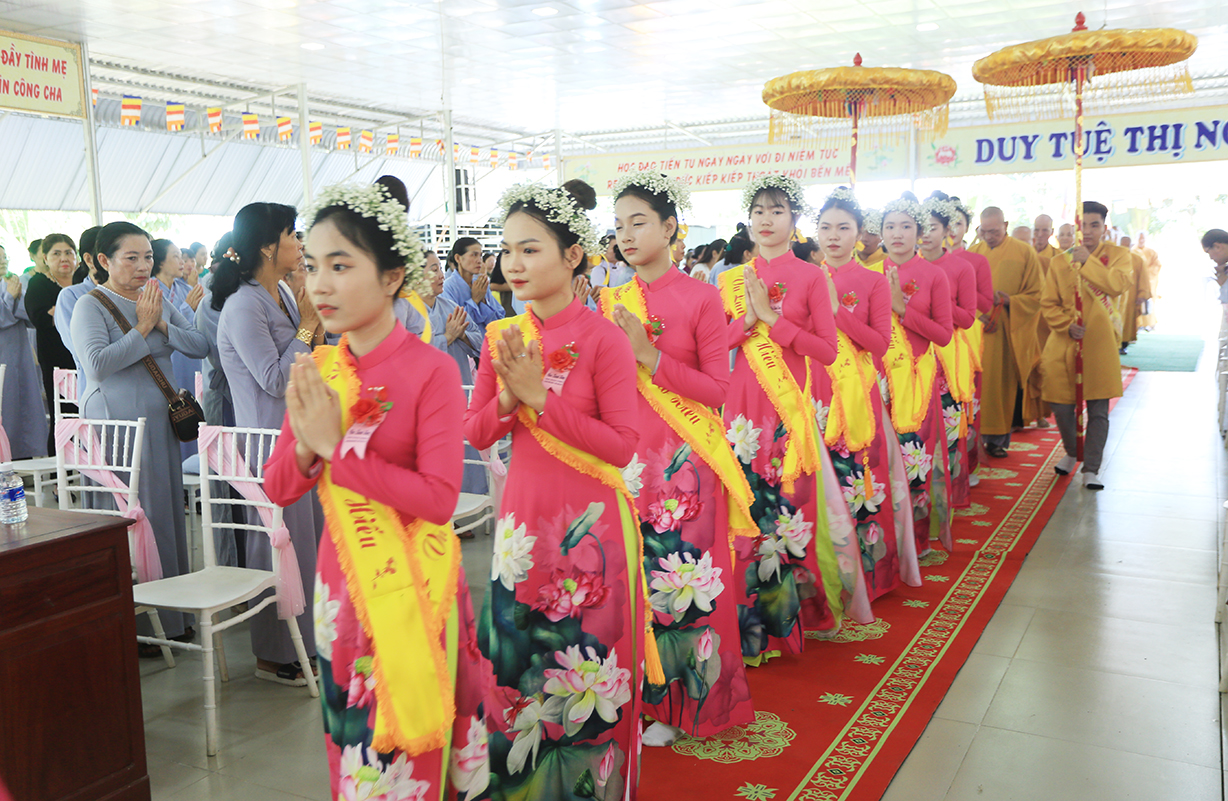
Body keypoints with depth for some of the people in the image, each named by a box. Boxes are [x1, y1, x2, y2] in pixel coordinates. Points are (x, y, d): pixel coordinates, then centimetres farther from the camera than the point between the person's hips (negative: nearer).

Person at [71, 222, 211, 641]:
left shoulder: (157, 300, 12)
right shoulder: (90, 305, -7)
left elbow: (201, 346, 6)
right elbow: (97, 364, -21)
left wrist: (163, 325, -9)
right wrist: (142, 328, -15)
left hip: (161, 419, 7)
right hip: (117, 422, -6)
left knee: (167, 508, 10)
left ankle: (172, 614, 21)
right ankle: (133, 626, 7)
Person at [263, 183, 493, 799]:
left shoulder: (431, 370, -16)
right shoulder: (315, 372, 1)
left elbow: (438, 497, -23)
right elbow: (279, 490, 3)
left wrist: (338, 446, -23)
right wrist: (305, 445, -18)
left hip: (413, 584, -5)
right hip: (341, 580, 5)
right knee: (351, 740, 21)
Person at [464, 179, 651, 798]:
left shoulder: (604, 339, -12)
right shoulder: (501, 337, 3)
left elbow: (622, 445, -16)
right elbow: (474, 433, 5)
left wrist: (540, 397, -21)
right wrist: (507, 400, -15)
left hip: (590, 524, -4)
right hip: (523, 517, 5)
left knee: (589, 668, 8)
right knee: (519, 660, 15)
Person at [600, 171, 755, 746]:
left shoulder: (702, 298, -4)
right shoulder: (611, 301, 8)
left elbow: (717, 388, -7)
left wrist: (650, 356, -15)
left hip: (685, 461, -4)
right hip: (628, 455, 4)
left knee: (683, 579, 3)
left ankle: (681, 704, 20)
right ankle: (641, 693, 24)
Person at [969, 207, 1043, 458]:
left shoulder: (1024, 253, 1)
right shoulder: (972, 253, 8)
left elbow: (1037, 295, -1)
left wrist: (1010, 302, -18)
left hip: (1010, 334, -2)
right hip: (977, 332, 2)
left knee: (1003, 384, 1)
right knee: (979, 383, 0)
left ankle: (998, 438, 11)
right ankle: (982, 434, 11)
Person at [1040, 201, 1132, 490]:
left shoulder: (1117, 254, 3)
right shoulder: (1060, 261, 7)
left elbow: (1118, 284, -18)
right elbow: (1048, 303, 7)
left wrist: (1088, 261, -17)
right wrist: (1067, 325, -7)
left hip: (1100, 342, -2)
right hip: (1065, 342, 2)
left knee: (1098, 410, -1)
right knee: (1061, 405, 3)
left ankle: (1091, 469, 7)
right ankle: (1071, 452, 30)